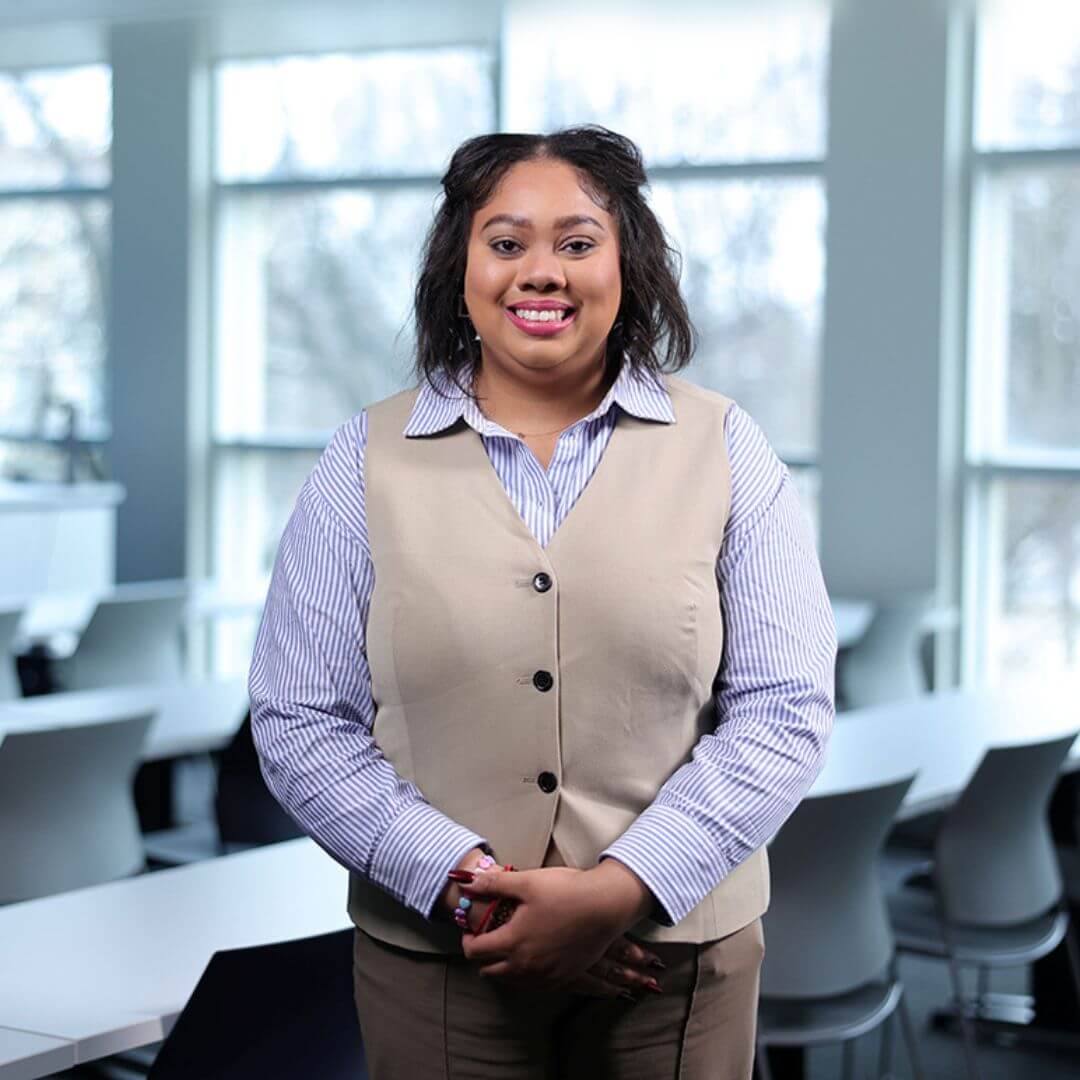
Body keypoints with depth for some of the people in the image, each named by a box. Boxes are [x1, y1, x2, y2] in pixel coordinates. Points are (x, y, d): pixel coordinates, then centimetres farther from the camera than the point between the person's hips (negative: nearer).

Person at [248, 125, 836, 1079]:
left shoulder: (722, 448, 0)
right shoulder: (368, 460, 1)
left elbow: (784, 709, -5)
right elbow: (300, 724, -2)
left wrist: (623, 889, -16)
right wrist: (466, 885, -14)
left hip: (678, 955, 0)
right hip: (434, 958, 0)